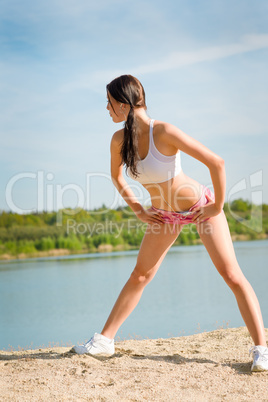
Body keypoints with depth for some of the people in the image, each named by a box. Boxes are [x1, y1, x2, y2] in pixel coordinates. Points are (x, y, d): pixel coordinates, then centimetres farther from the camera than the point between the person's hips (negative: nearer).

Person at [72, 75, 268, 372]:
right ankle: (105, 339, 20)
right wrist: (137, 210, 6)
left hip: (199, 207, -6)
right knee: (139, 276, 11)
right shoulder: (119, 140, -11)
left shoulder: (164, 132, -30)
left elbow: (216, 162, -30)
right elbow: (116, 176, 11)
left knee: (232, 275, -9)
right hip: (164, 213, 6)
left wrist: (218, 205, -20)